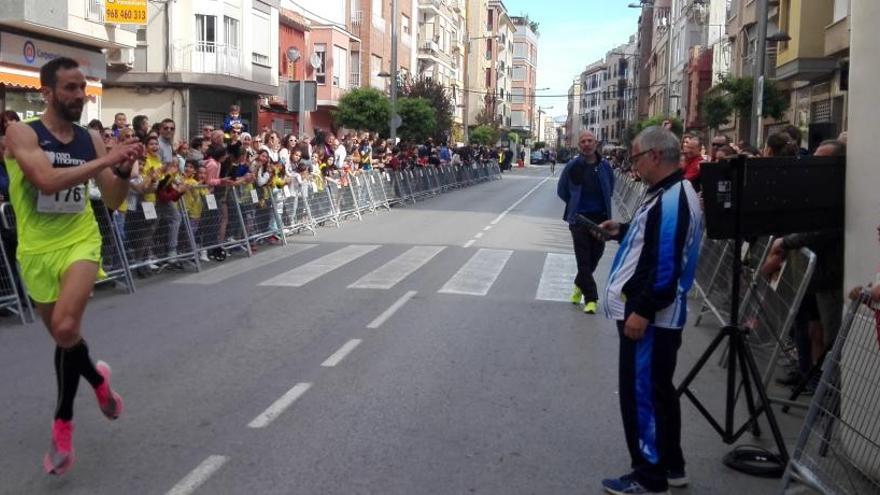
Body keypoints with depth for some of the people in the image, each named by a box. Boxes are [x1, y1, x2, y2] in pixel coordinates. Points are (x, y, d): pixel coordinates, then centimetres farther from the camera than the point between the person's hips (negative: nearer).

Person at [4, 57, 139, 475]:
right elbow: (48, 180, -27)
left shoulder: (91, 140, 1)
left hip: (79, 241, 0)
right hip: (37, 249, 0)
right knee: (62, 336, 12)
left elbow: (113, 201, 4)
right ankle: (96, 377, 44)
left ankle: (63, 420, -2)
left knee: (66, 328, -22)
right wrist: (104, 161, -28)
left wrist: (123, 170, -15)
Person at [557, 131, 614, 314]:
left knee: (596, 255, 12)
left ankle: (580, 285, 36)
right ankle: (590, 298, 4)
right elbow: (562, 191, 6)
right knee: (583, 259, -3)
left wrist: (602, 205, 12)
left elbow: (610, 188, 18)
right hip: (579, 217, -3)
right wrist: (575, 204, 5)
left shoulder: (605, 166, -1)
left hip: (600, 217, 3)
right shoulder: (573, 166, -7)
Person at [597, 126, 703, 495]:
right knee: (657, 389, 19)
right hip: (655, 313, 11)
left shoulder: (672, 199, -20)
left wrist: (642, 311, -26)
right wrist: (623, 231, 13)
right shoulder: (671, 194, 13)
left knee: (641, 393, -2)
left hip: (650, 316, -11)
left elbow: (666, 263, -26)